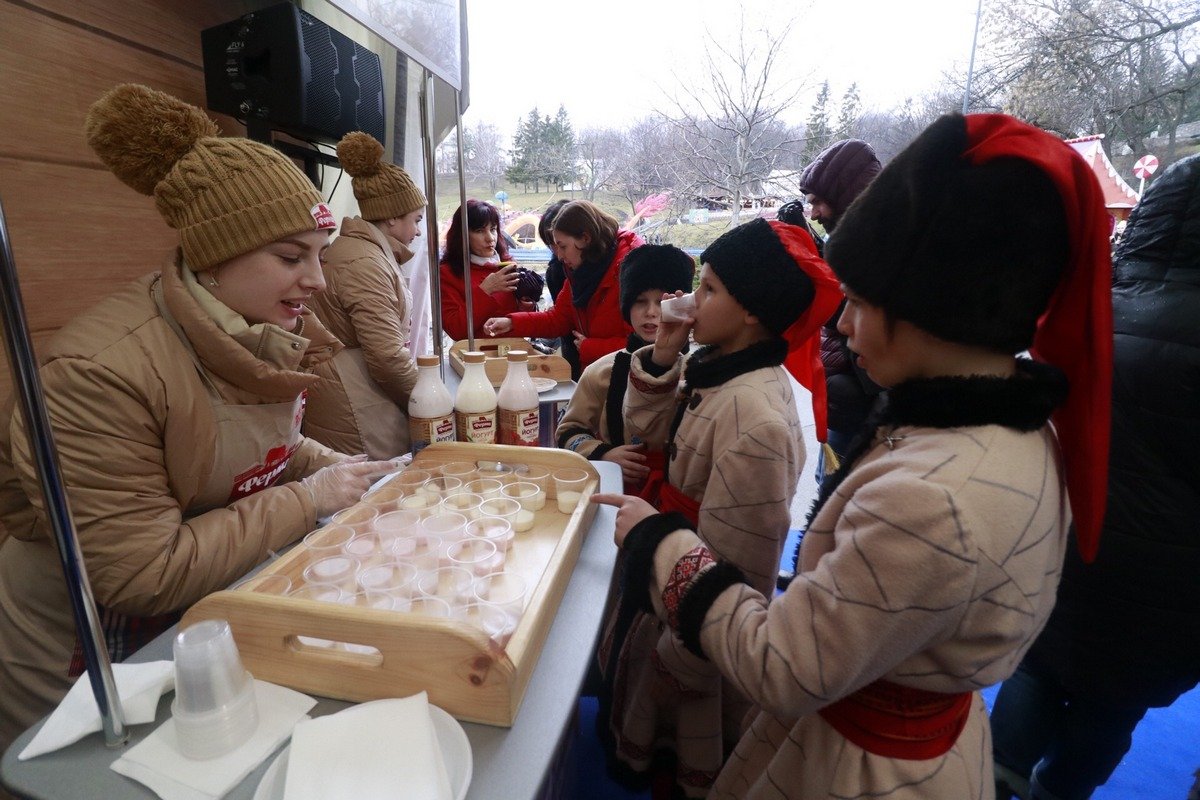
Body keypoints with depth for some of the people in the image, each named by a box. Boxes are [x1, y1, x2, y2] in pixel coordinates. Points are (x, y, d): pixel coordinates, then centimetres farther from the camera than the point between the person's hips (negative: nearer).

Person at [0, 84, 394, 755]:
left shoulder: (267, 335, -8)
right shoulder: (99, 371, -30)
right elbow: (144, 574, -29)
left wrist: (334, 467, -10)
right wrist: (309, 498, -26)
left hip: (210, 615, 6)